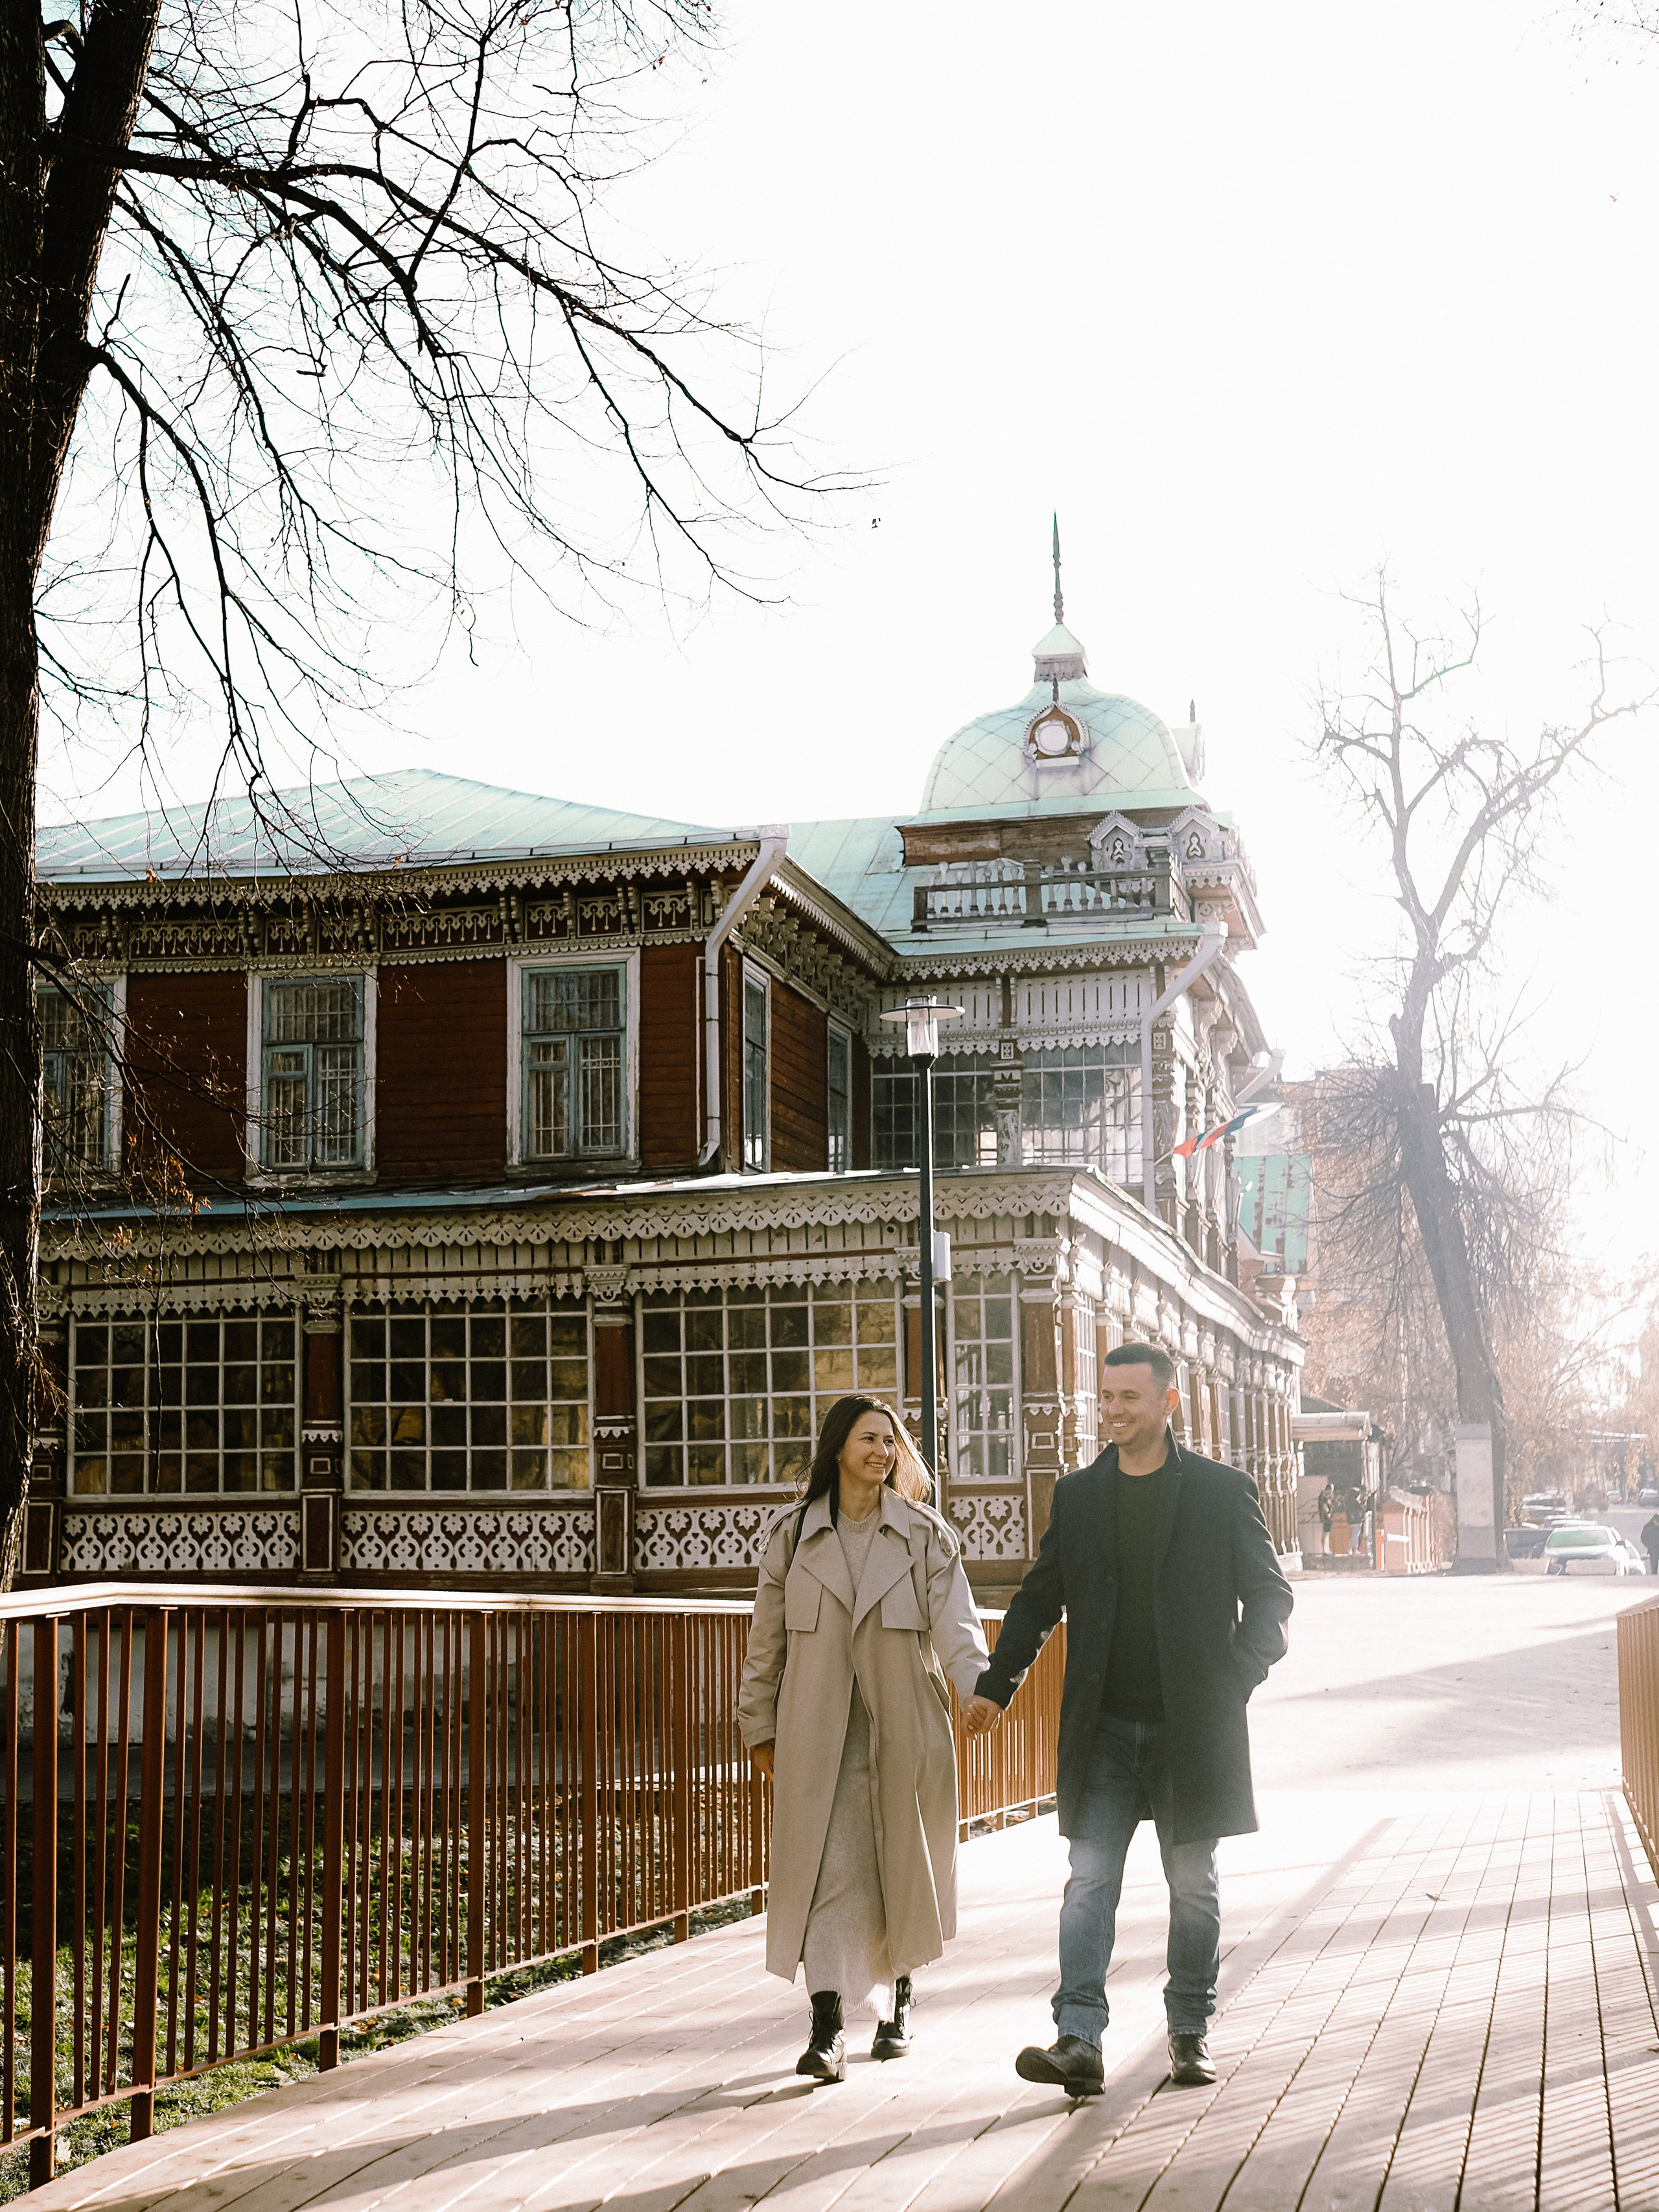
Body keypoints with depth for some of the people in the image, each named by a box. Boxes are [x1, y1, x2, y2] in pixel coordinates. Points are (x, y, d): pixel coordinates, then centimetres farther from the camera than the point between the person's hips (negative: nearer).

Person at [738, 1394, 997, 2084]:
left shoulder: (923, 1534, 3)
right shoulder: (793, 1534, 5)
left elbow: (954, 1620, -8)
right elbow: (768, 1638, 11)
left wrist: (979, 1686, -25)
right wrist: (760, 1725, 12)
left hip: (903, 1726, 0)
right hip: (817, 1728, 0)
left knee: (902, 1868, 9)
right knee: (825, 1867, -9)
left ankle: (898, 2001, 30)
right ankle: (827, 2029, -12)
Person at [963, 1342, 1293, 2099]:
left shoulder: (1222, 1491, -1)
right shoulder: (1077, 1495, 8)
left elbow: (1269, 1592, 2)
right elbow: (1038, 1599, 15)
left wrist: (1241, 1677, -12)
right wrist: (995, 1684, 9)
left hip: (1190, 1724, -2)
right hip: (1104, 1729, 2)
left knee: (1193, 1884, 9)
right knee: (1089, 1881, -6)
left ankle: (1189, 2034, 22)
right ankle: (1080, 2041, -9)